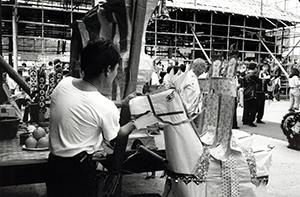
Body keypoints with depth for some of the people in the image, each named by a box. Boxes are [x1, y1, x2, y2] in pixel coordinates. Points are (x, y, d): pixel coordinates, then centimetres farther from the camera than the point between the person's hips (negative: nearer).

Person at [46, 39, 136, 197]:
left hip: (53, 163, 7)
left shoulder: (63, 83, -8)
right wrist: (135, 121, 13)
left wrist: (121, 105, 13)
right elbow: (116, 138, -4)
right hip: (78, 171, -6)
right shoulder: (107, 108, -24)